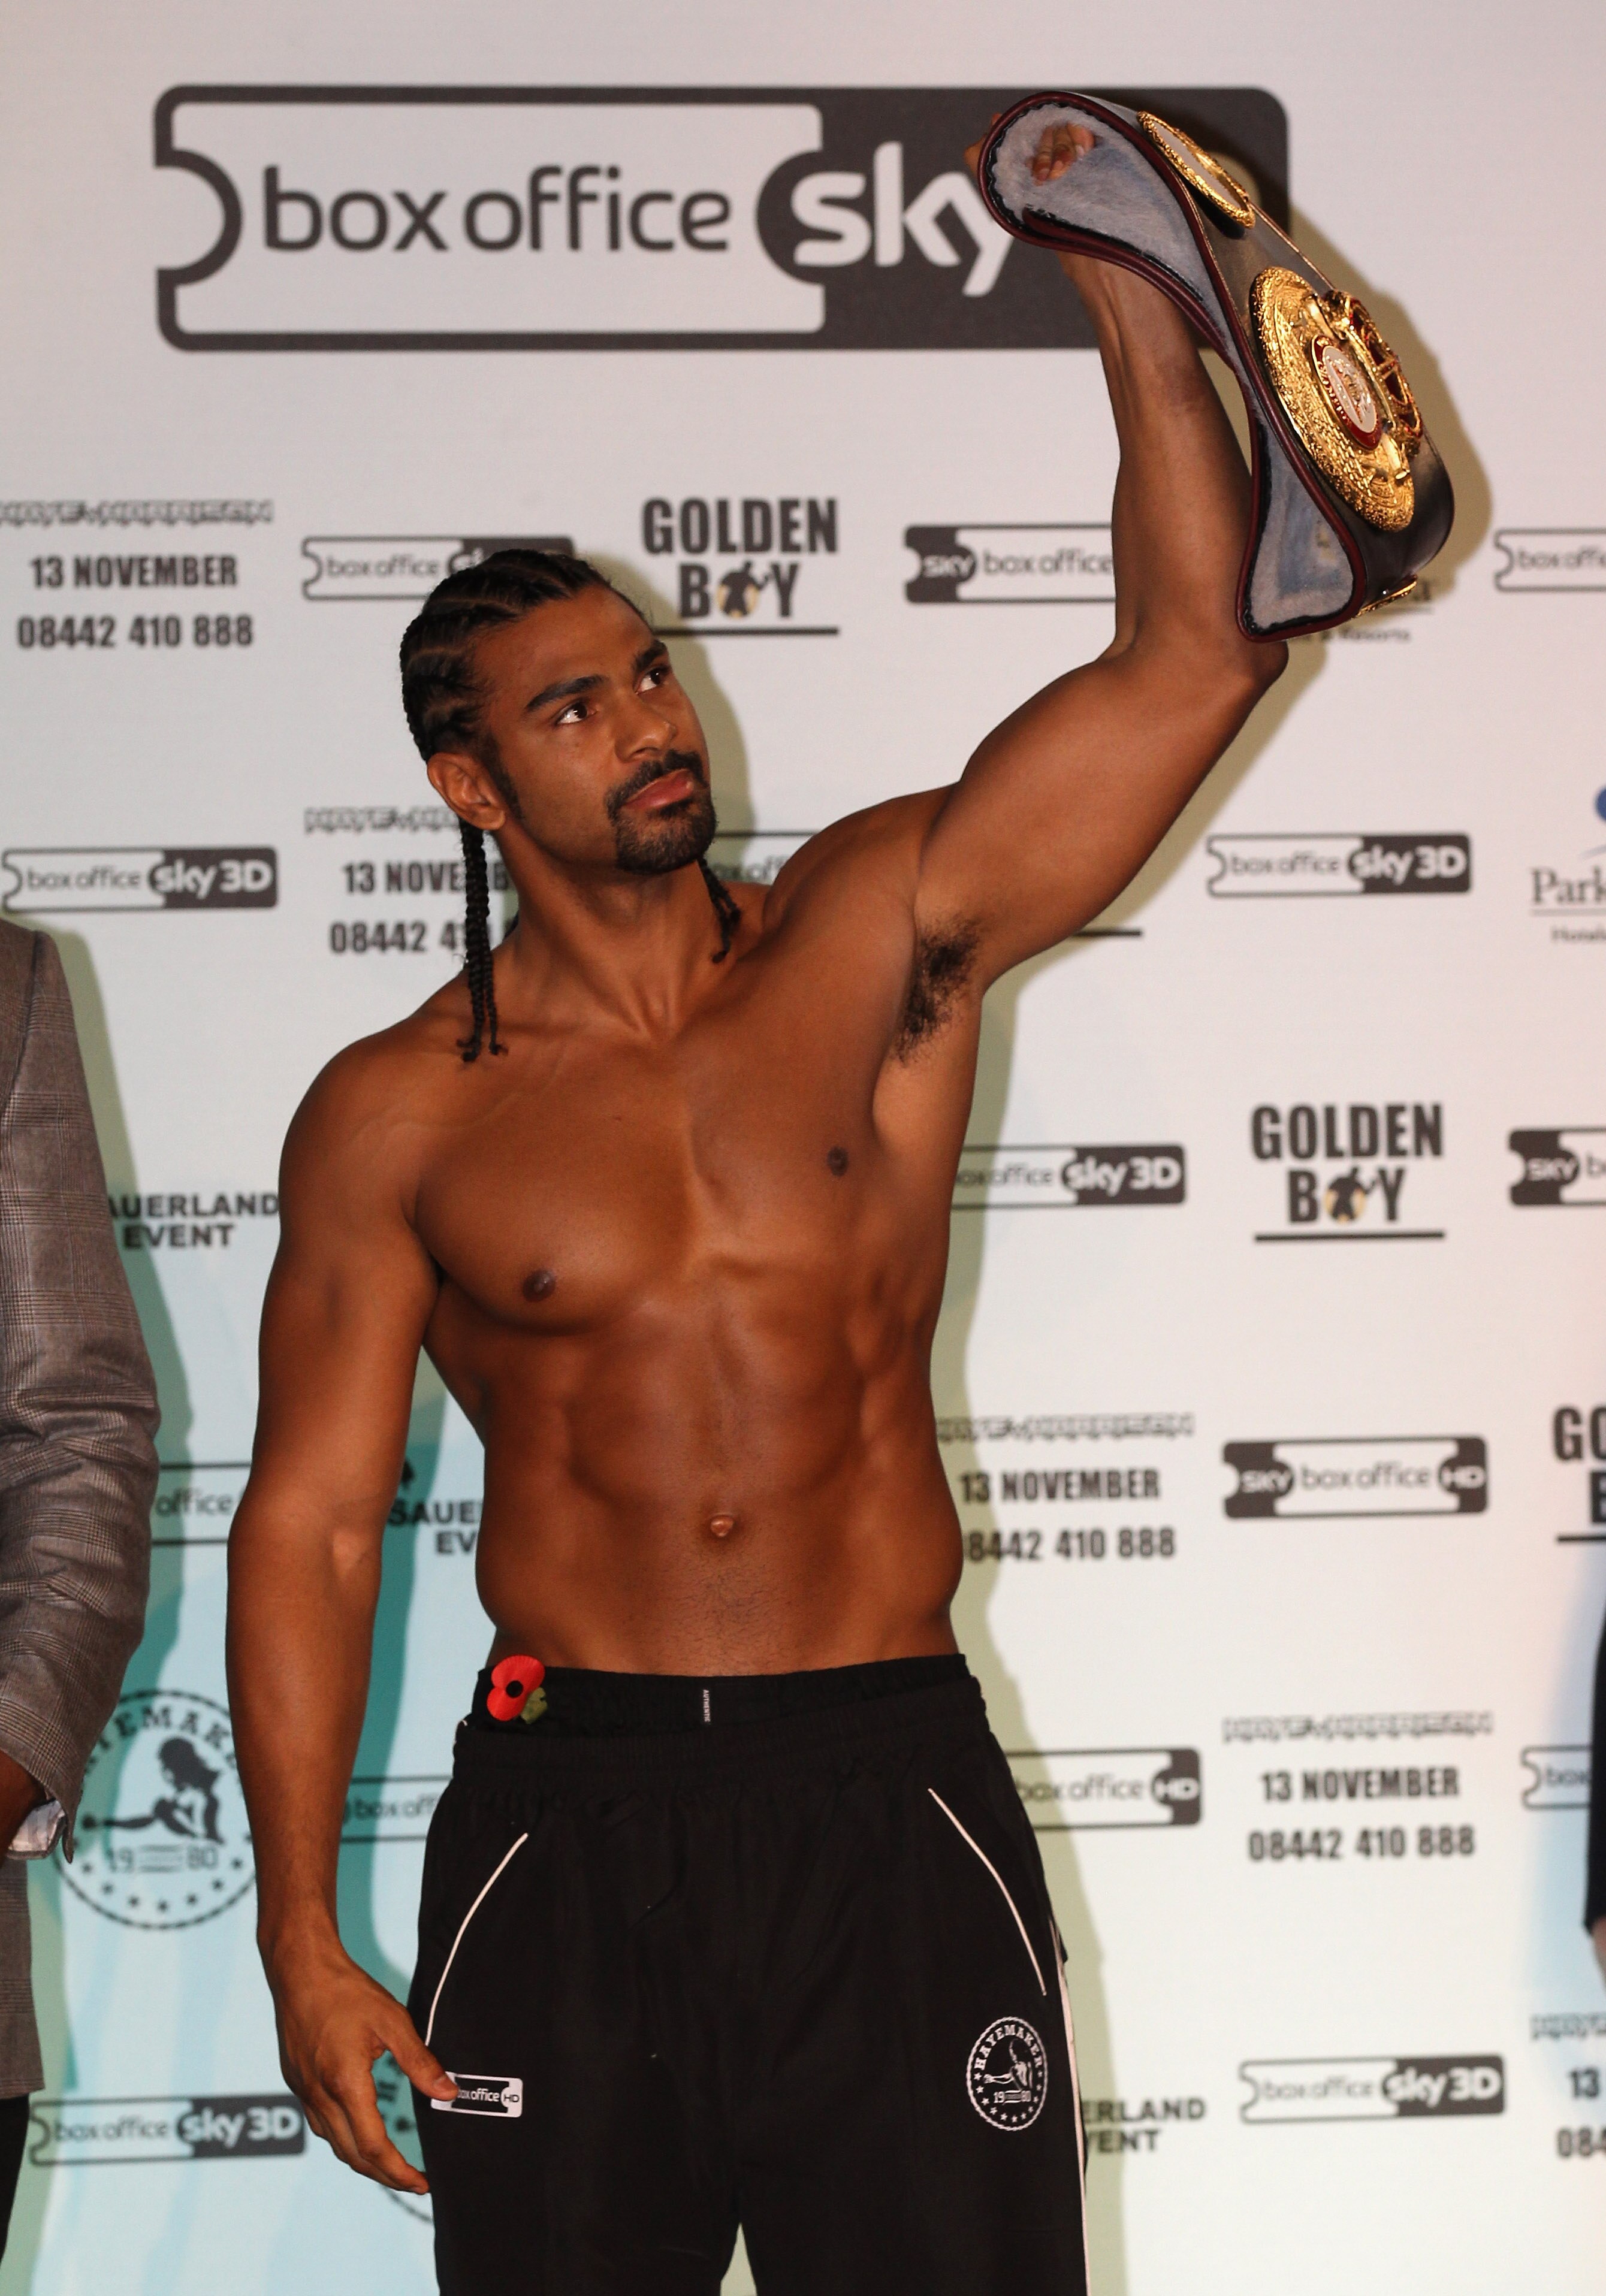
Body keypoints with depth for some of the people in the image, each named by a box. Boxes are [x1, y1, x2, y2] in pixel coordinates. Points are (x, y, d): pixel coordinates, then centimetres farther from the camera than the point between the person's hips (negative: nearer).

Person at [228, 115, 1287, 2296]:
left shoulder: (879, 932, 3)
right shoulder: (399, 1115, 0)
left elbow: (1191, 657, -4)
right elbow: (310, 1517, 0)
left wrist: (1135, 290, -13)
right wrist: (301, 1933, -6)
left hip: (895, 1798, 1)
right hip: (567, 1824, 0)